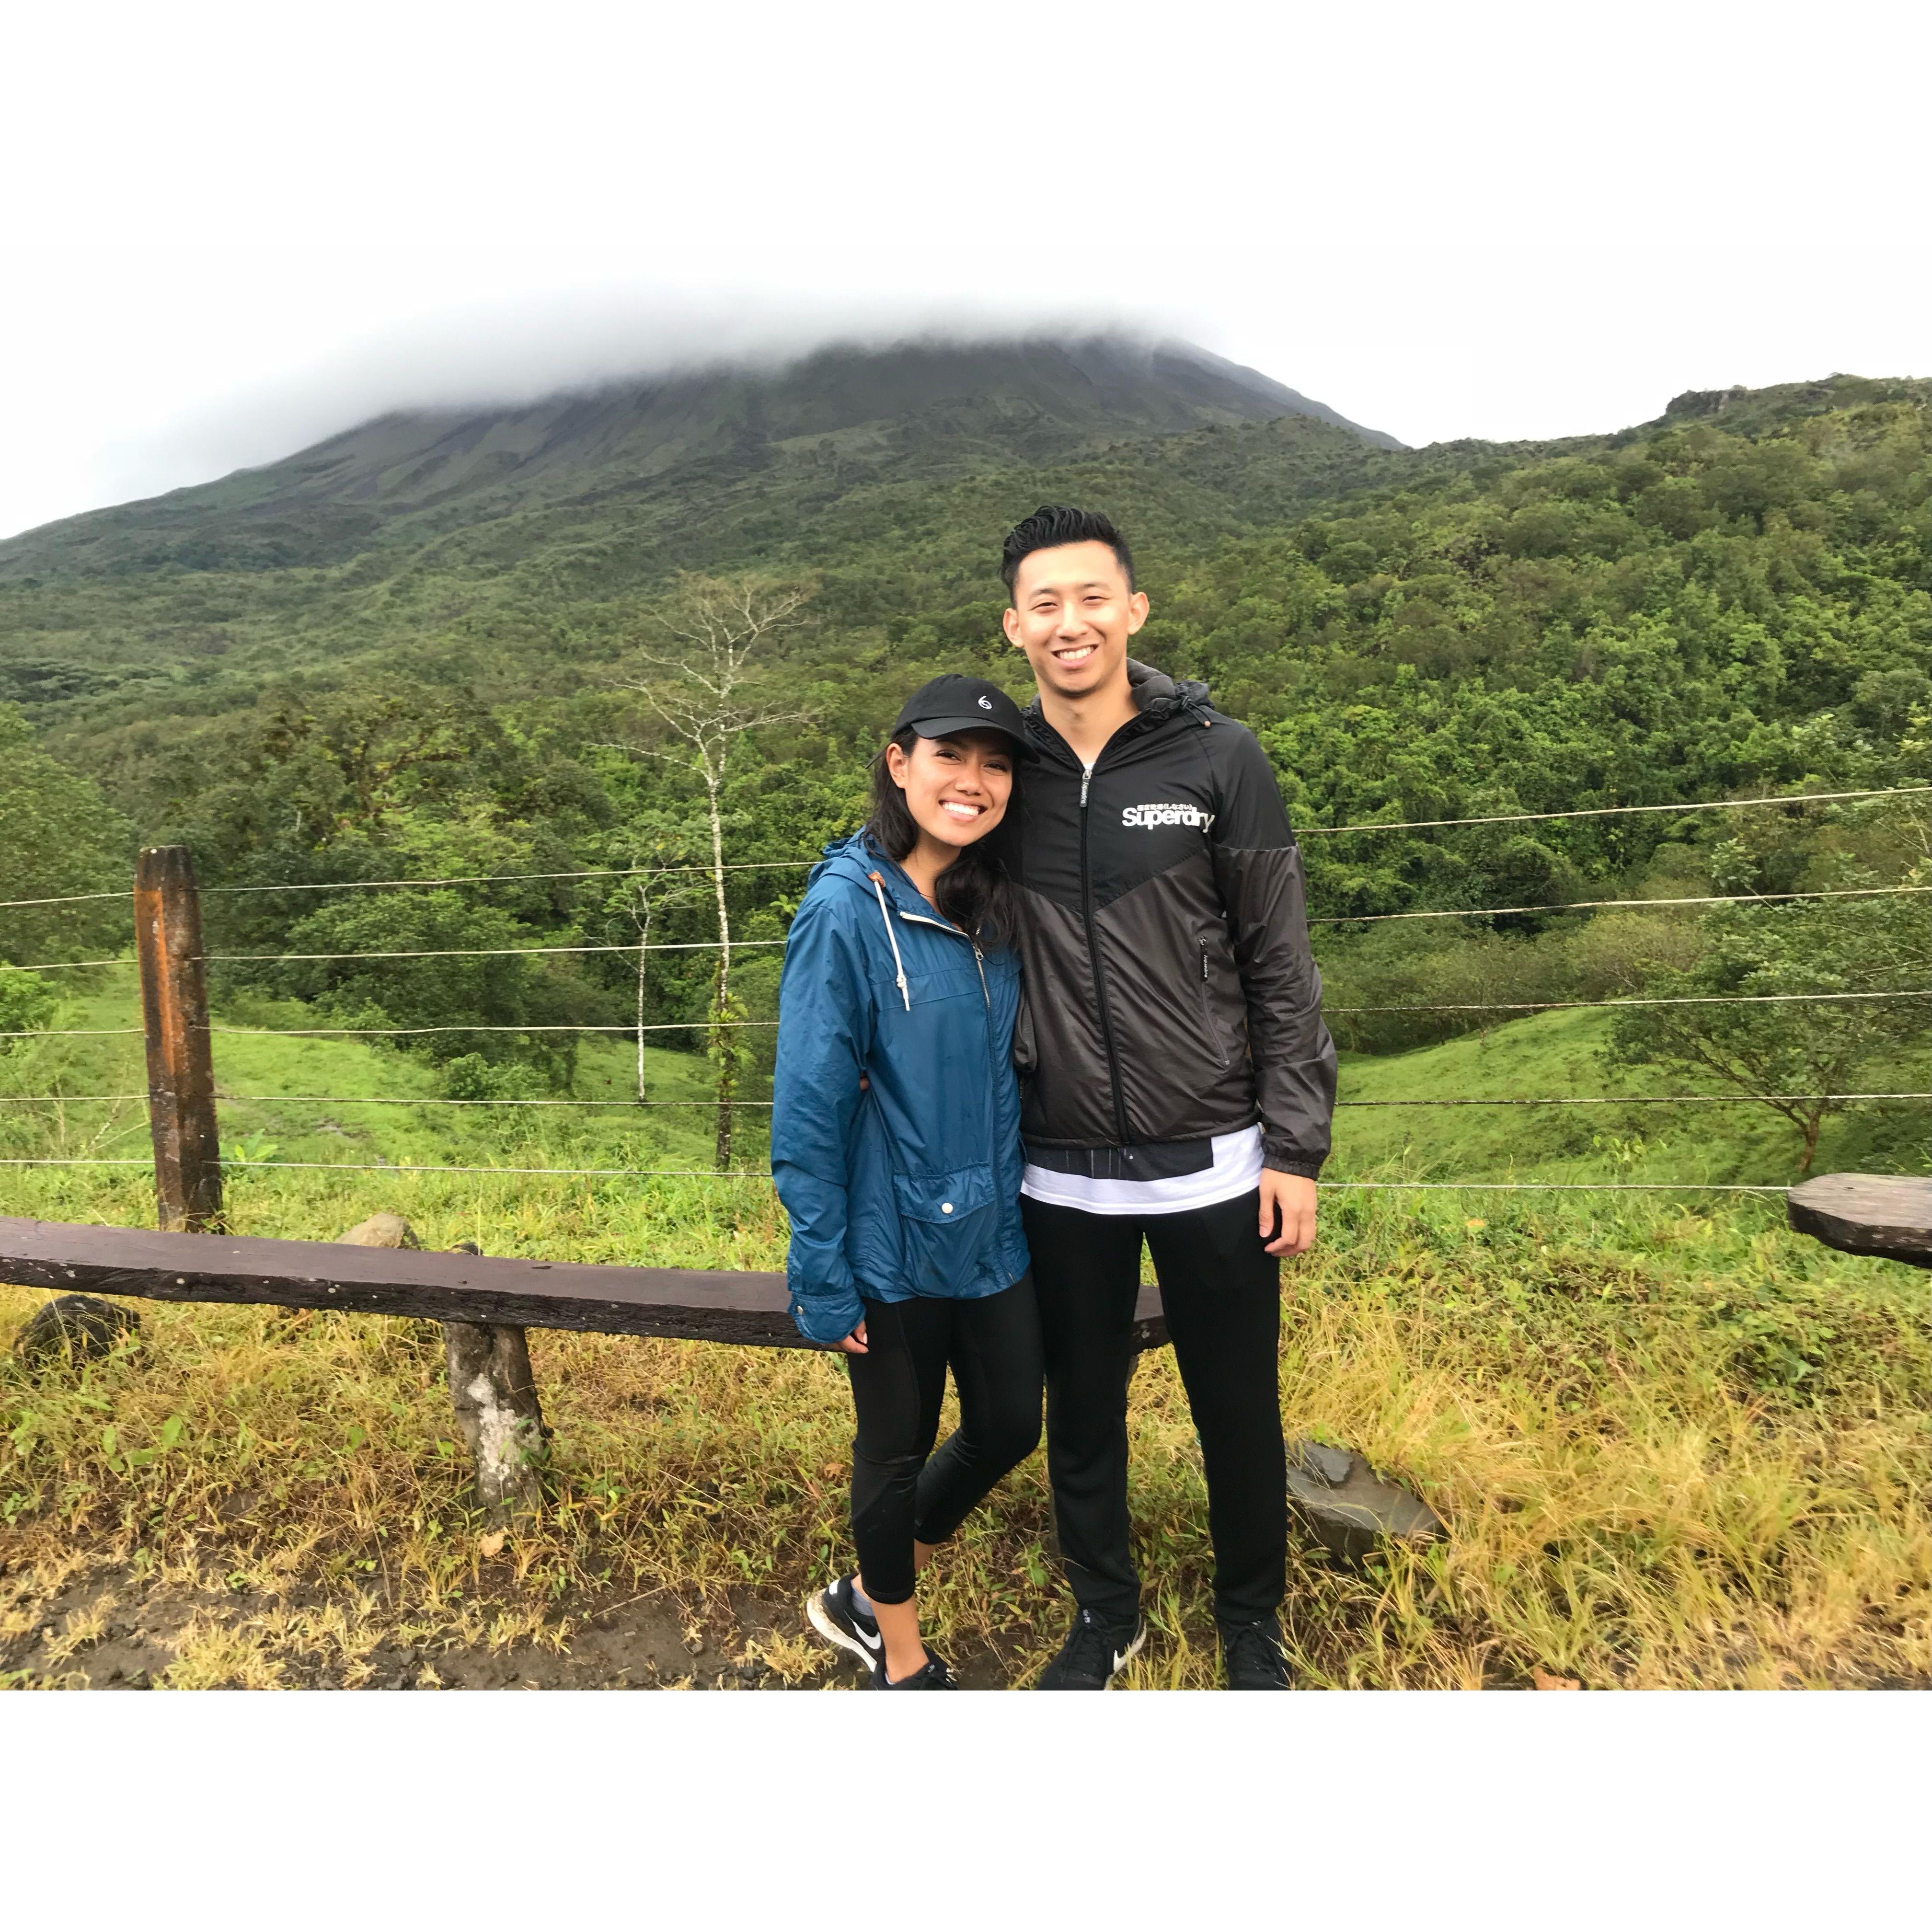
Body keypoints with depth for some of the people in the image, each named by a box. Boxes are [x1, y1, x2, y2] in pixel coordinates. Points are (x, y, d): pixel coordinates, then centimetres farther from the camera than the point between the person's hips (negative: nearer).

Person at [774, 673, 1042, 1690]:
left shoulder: (994, 906, 0)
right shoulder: (845, 909, -18)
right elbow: (808, 1107, -17)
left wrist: (1027, 1199, 8)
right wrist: (823, 1280, -15)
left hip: (994, 1233, 6)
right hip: (896, 1246, -6)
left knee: (1009, 1427, 17)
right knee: (899, 1447, 14)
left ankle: (865, 1596, 43)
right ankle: (900, 1654, 42)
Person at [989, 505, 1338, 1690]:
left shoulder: (1218, 759, -6)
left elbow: (1281, 963, -4)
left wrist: (1295, 1147, -6)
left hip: (1212, 1167, -1)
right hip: (1060, 1178, 2)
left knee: (1238, 1411, 14)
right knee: (1084, 1409, 17)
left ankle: (1254, 1622, 40)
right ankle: (1105, 1614, 41)